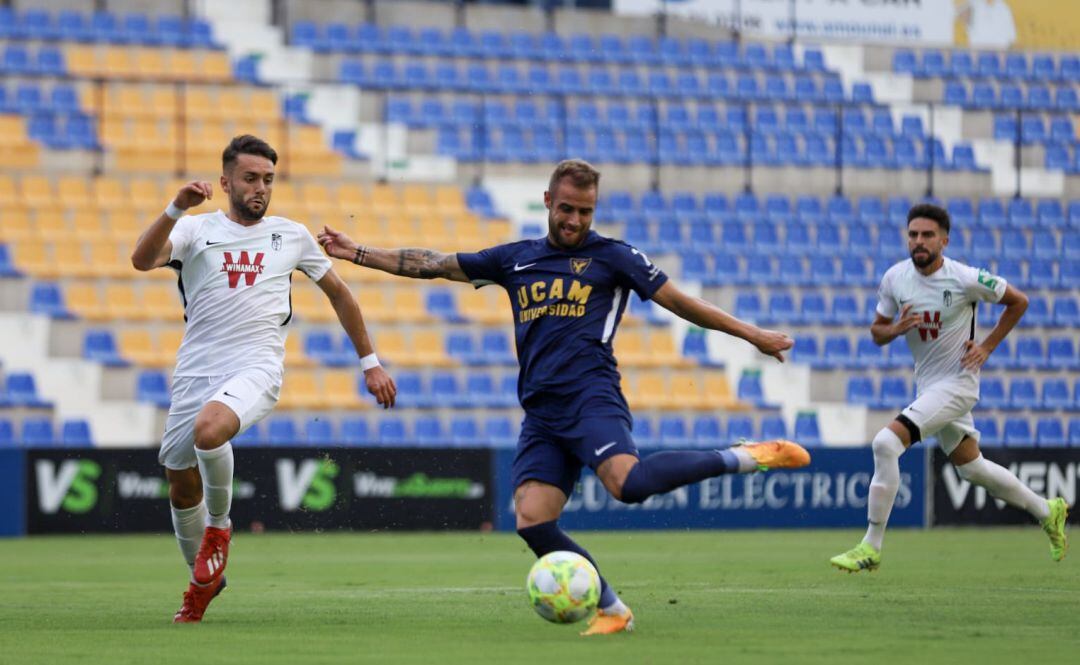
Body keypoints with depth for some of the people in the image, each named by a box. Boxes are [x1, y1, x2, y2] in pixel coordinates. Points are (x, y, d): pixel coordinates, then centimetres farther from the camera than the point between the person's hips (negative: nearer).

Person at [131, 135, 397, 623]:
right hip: (196, 370, 2)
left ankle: (218, 527, -8)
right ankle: (202, 581, 32)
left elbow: (338, 293, 24)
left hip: (257, 367, -2)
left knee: (209, 428, -34)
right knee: (181, 487, 7)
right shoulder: (197, 230, 8)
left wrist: (370, 363, 22)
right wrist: (176, 209, -24)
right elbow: (142, 260, -11)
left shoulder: (292, 236, 12)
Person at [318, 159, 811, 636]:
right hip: (541, 413, 5)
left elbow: (679, 302, 7)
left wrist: (752, 335, 4)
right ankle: (611, 610, -2)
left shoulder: (612, 256, 6)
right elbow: (433, 265, 23)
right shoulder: (516, 259, 18)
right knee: (531, 520, -12)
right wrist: (356, 253, 21)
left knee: (630, 483, -32)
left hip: (590, 397, -5)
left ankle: (746, 458, -17)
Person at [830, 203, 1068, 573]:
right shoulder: (894, 279, -2)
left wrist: (987, 347, -7)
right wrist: (896, 329, -14)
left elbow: (1018, 302, -2)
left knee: (886, 444, -22)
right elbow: (877, 333, 8)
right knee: (971, 468, 19)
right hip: (926, 385, 7)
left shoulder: (965, 279, -17)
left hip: (957, 383, -7)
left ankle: (870, 548, -16)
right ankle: (1047, 512, 41)